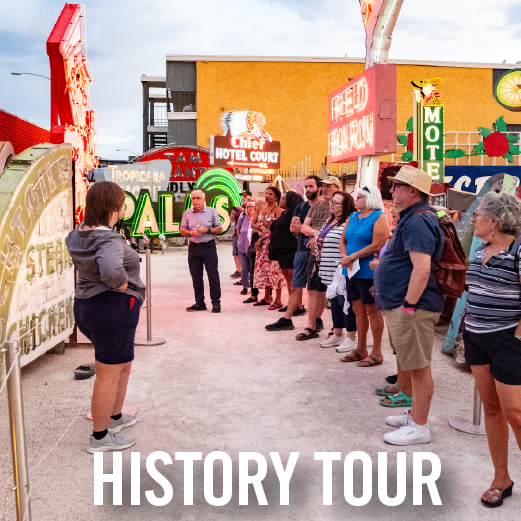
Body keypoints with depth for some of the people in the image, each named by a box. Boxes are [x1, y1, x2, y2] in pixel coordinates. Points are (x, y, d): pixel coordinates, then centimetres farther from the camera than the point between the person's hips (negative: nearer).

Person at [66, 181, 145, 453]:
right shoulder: (109, 240, -23)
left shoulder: (78, 234, 5)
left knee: (123, 364, 26)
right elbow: (112, 271, -42)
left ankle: (115, 416, 41)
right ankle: (99, 437, 16)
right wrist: (123, 285, -22)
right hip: (113, 308, -10)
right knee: (109, 375, 3)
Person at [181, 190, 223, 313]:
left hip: (209, 247, -3)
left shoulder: (212, 211, 2)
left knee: (213, 275, -4)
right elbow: (183, 231, 10)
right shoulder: (187, 213, 8)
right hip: (193, 247, 3)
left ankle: (216, 303, 2)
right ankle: (199, 302, 16)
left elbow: (220, 229, 2)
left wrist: (207, 230, -14)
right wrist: (191, 233, -10)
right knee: (196, 277, 6)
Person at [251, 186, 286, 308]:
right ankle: (266, 298, 20)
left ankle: (278, 300, -2)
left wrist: (263, 238, -15)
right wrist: (261, 227, -12)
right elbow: (252, 224, 8)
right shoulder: (260, 208, 11)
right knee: (264, 269, 10)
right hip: (262, 243, 7)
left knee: (274, 269, -7)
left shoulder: (277, 210, -8)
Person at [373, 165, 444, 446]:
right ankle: (415, 414, 33)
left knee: (419, 367, 0)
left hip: (413, 307, -11)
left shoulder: (417, 221, -19)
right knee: (415, 365, 20)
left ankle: (419, 427, 11)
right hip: (402, 303, 11)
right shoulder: (412, 217, 15)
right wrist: (385, 264, 23)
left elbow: (422, 268, -28)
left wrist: (408, 305, -26)